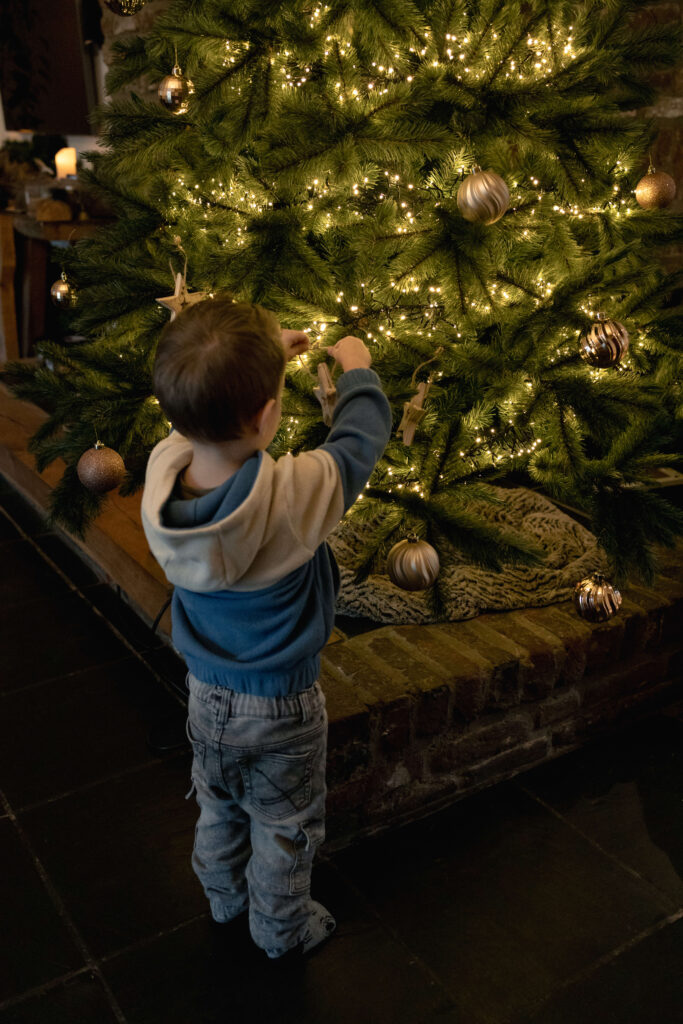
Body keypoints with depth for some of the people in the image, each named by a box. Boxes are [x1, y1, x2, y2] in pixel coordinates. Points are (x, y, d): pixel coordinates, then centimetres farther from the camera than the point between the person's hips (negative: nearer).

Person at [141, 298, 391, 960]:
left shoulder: (163, 468, -21)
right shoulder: (295, 495, -35)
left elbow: (203, 417, 2)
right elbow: (362, 434, -18)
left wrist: (255, 360, 8)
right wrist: (356, 366, 0)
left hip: (206, 694, 5)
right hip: (281, 707, -5)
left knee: (218, 810, 30)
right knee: (283, 830, 21)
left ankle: (225, 896, 55)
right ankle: (282, 929, 44)